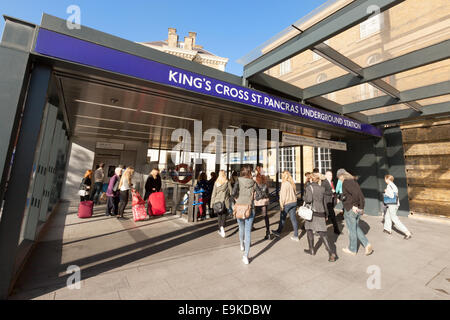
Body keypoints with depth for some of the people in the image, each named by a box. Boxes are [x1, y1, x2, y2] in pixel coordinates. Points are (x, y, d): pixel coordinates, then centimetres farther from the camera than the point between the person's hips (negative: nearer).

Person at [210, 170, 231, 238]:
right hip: (225, 202, -1)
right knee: (224, 215, 9)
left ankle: (220, 229, 14)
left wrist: (212, 202, 7)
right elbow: (231, 192, 0)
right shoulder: (227, 182, -4)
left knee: (219, 215, 14)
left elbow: (214, 193, 1)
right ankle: (222, 227, -8)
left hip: (217, 201, 1)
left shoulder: (216, 183, -2)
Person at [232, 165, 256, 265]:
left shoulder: (239, 181, -7)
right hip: (250, 209, 0)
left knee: (241, 228, 22)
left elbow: (234, 193, -18)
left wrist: (237, 200, 0)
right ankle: (246, 255, -1)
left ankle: (242, 245, 45)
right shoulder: (253, 182, -3)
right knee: (248, 231, 3)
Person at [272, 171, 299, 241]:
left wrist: (281, 204, -8)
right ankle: (296, 236, 16)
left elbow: (283, 195, -16)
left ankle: (278, 232, 26)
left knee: (282, 218, 9)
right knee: (293, 218, 10)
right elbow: (294, 193, 11)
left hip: (287, 203, -6)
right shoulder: (292, 183, 6)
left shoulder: (284, 184, -16)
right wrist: (295, 206, 18)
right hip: (293, 202, 7)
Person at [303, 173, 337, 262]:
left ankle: (312, 250, 24)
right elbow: (324, 202, 12)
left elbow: (309, 200, -22)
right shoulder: (322, 188, 6)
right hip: (321, 213, 4)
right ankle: (331, 252, -6)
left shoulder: (309, 187, -11)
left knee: (309, 230, 16)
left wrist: (305, 198, 1)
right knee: (322, 233, 6)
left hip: (312, 212, -4)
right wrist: (325, 214, 21)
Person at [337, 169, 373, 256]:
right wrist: (361, 207, 15)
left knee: (352, 230, 6)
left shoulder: (346, 182, -15)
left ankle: (352, 249, 22)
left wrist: (354, 205, -20)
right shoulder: (353, 181, 12)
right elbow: (361, 195, 14)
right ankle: (367, 245, 15)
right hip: (358, 210, 9)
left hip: (351, 210, -9)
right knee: (356, 228, 23)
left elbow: (355, 193, -29)